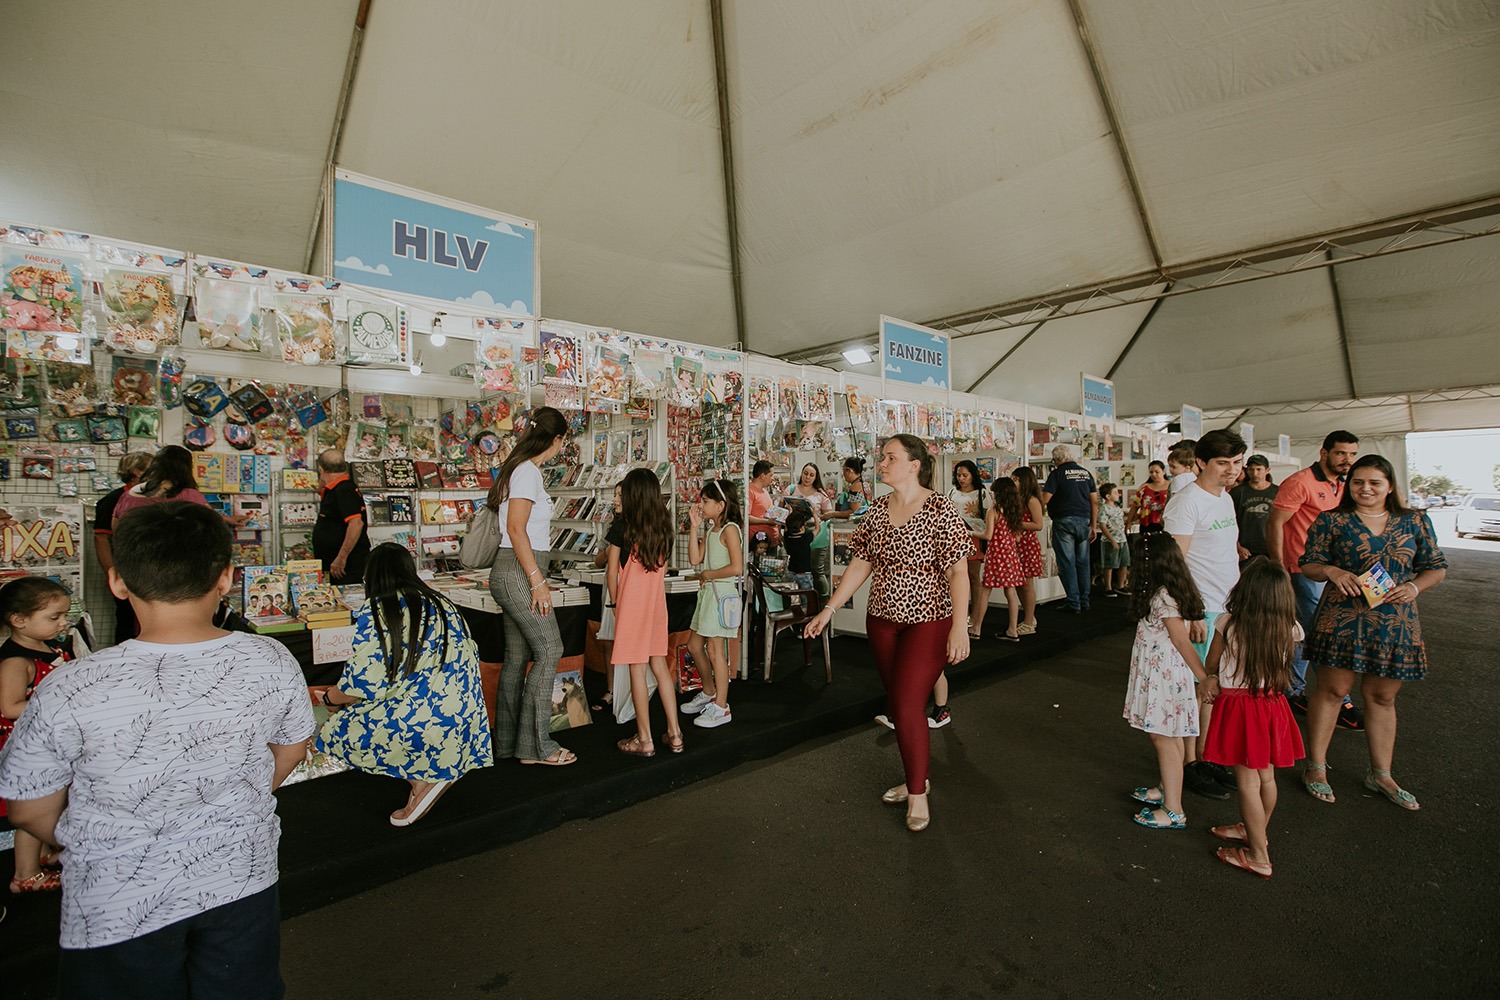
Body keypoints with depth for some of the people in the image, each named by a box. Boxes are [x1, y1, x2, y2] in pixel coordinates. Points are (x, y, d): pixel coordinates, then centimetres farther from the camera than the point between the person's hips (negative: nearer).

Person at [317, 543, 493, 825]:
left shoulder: (375, 611, -5)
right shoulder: (442, 603, 12)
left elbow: (362, 685, -7)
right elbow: (469, 656, 19)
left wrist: (332, 697, 17)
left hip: (428, 722, -7)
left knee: (334, 732, 10)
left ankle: (421, 779, 2)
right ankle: (437, 768, 11)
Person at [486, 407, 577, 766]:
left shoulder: (519, 468, 17)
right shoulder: (528, 471, -12)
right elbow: (516, 529, -19)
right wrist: (538, 581, -19)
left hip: (511, 574, 10)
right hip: (519, 573, -10)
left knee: (518, 656, 12)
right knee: (549, 650, -5)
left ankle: (506, 743, 21)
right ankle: (535, 745, 2)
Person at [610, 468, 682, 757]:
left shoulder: (621, 530, -12)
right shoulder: (662, 528, 3)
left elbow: (612, 574, -6)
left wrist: (616, 603, 6)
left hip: (631, 603, -5)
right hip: (657, 602, 5)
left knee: (637, 669, 3)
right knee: (660, 665, 13)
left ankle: (645, 740, 12)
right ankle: (674, 733, 17)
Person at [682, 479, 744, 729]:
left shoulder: (729, 529, -14)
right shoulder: (710, 530, 12)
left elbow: (737, 567, -22)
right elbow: (695, 559, 2)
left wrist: (707, 574, -12)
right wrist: (695, 527, 1)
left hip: (723, 593, -9)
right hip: (708, 592, 9)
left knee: (714, 650, -3)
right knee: (694, 645, 16)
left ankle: (721, 708, 10)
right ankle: (709, 693, 35)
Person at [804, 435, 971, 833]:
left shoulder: (939, 509, -13)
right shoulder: (878, 508, 4)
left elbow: (958, 571, -15)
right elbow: (860, 564, 7)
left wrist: (959, 626, -23)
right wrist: (828, 610, 4)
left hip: (927, 622, -6)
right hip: (882, 620, 6)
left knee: (908, 707, -6)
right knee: (897, 705, 14)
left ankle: (918, 793, 17)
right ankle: (916, 777, 35)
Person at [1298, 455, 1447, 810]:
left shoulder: (1415, 522, 8)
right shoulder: (1331, 521, 0)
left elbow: (1436, 567, 11)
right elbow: (1308, 565, 1)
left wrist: (1414, 587, -8)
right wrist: (1331, 571, -20)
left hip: (1396, 623, 3)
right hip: (1342, 619, -3)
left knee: (1383, 697, 13)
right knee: (1332, 690, 1)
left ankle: (1381, 774, 27)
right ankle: (1316, 767, 12)